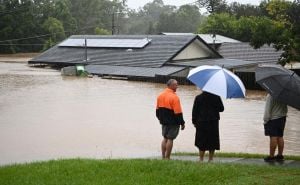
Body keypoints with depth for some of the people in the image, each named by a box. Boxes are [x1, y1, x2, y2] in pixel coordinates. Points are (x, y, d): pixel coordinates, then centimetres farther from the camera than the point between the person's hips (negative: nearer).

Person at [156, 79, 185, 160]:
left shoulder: (160, 95, 6)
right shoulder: (174, 97, -18)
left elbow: (157, 109, 13)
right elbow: (178, 112, -18)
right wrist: (182, 123, -10)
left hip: (164, 121, 7)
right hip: (173, 122, -7)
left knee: (165, 138, 16)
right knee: (170, 139, 0)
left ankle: (163, 157, 17)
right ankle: (167, 158, 3)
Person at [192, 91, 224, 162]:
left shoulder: (198, 98, -3)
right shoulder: (216, 97, -5)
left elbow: (194, 110, 0)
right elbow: (221, 109, 4)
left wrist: (194, 121, 8)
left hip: (201, 123, 0)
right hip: (213, 123, 0)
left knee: (201, 143, 6)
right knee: (212, 142, 10)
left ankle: (201, 159, 4)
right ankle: (210, 159, 11)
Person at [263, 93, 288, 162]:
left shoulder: (271, 95, -19)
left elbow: (268, 109, -16)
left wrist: (265, 120, -9)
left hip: (273, 119, -7)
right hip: (282, 117, 7)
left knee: (273, 137, -4)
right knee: (280, 137, 13)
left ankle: (271, 156, 0)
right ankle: (280, 155, 19)